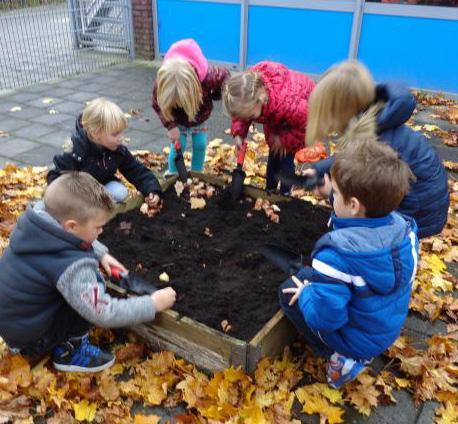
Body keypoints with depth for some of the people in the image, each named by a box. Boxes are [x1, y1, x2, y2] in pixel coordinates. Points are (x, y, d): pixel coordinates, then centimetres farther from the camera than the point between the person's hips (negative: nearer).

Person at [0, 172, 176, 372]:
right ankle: (69, 351, 0)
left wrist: (102, 254, 2)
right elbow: (104, 314, -27)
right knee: (93, 283, -16)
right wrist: (152, 304, -17)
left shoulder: (38, 215, -12)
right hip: (30, 338, -8)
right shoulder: (70, 267, -34)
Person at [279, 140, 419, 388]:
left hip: (357, 340, -6)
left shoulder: (337, 253, -36)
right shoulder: (405, 228, -16)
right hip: (390, 330, 6)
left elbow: (324, 317, -32)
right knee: (307, 275, 17)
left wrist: (306, 292, -11)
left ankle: (342, 357, 6)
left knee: (288, 291, 5)